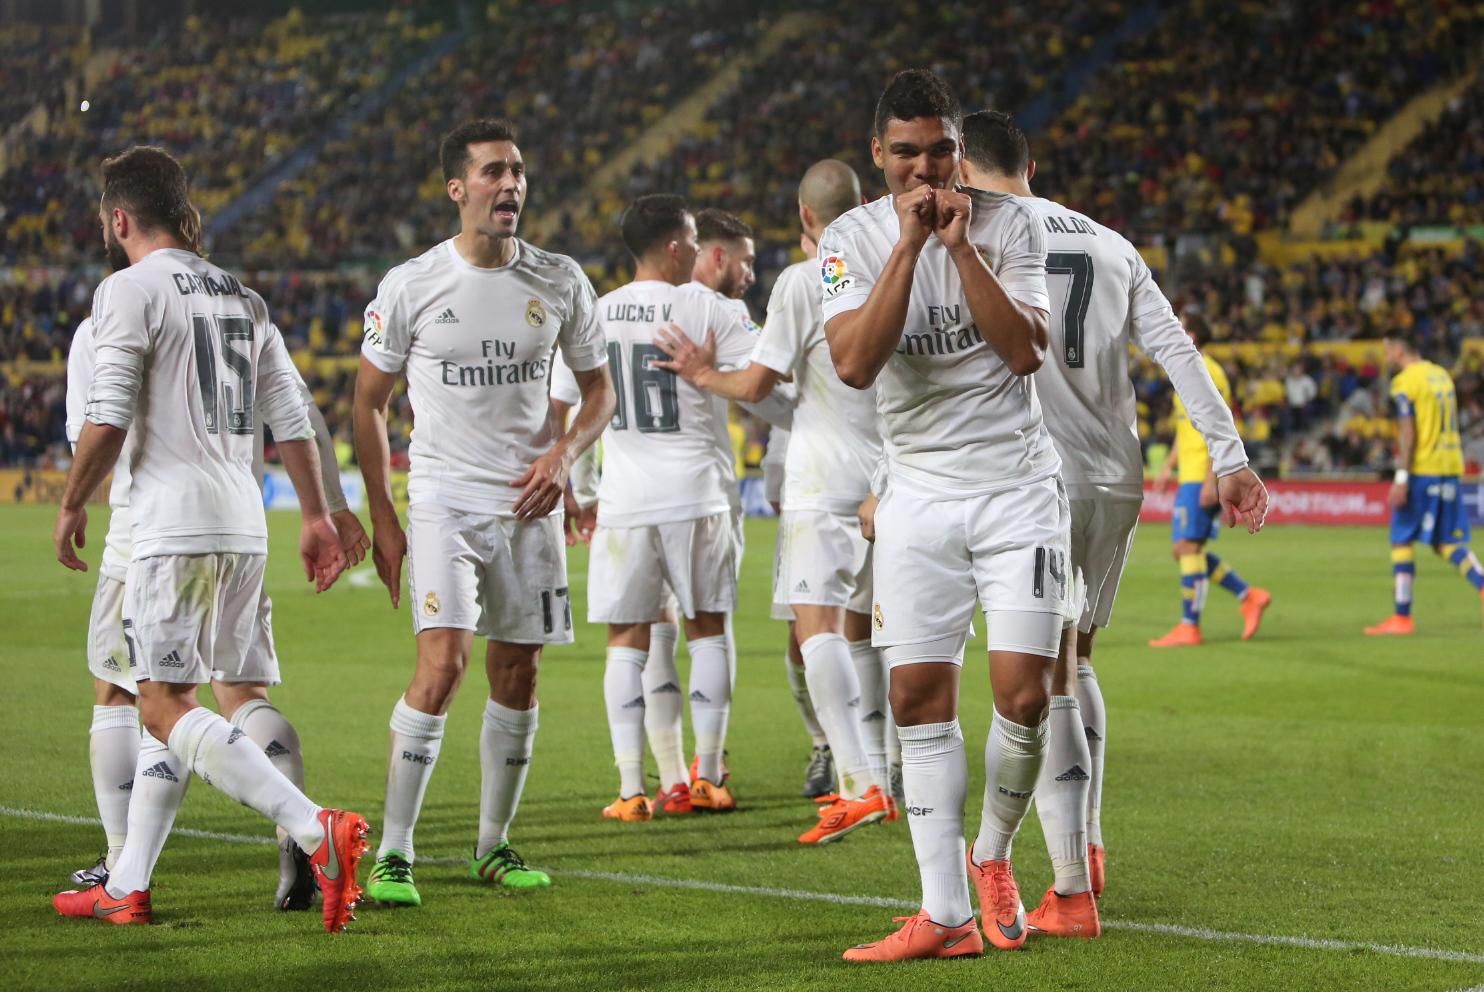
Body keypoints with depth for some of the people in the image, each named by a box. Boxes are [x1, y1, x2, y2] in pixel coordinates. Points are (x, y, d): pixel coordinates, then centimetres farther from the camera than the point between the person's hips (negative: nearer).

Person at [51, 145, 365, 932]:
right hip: (244, 526, 8)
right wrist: (316, 515, 16)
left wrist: (71, 506, 2)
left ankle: (316, 830, -25)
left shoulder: (129, 290, -6)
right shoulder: (240, 298, 17)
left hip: (175, 524, -8)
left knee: (166, 707, -10)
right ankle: (126, 889, 19)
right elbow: (292, 417, 13)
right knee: (167, 701, 15)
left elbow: (107, 423, -12)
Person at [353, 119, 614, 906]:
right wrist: (381, 521, -1)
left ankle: (493, 847, 22)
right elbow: (368, 401, 3)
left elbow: (598, 387, 14)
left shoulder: (560, 282, 3)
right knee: (442, 664, -17)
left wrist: (564, 451, -6)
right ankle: (393, 854, -10)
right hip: (443, 500, -3)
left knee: (517, 678, 7)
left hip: (528, 502, 4)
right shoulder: (411, 286, -5)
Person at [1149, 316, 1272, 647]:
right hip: (1190, 477, 10)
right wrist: (1168, 466, 25)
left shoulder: (1206, 374, -13)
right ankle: (1249, 597, 12)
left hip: (1201, 478, -10)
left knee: (1187, 548, -10)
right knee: (1187, 550, 9)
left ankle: (1189, 628, -8)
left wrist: (1211, 481, -23)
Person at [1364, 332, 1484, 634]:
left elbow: (1408, 431, -16)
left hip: (1422, 469, -7)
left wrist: (1401, 477, -17)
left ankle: (1402, 617, -1)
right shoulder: (1442, 375, 15)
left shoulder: (1404, 382, -9)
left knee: (1401, 541, 0)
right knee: (1447, 543, 11)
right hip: (1450, 467, 7)